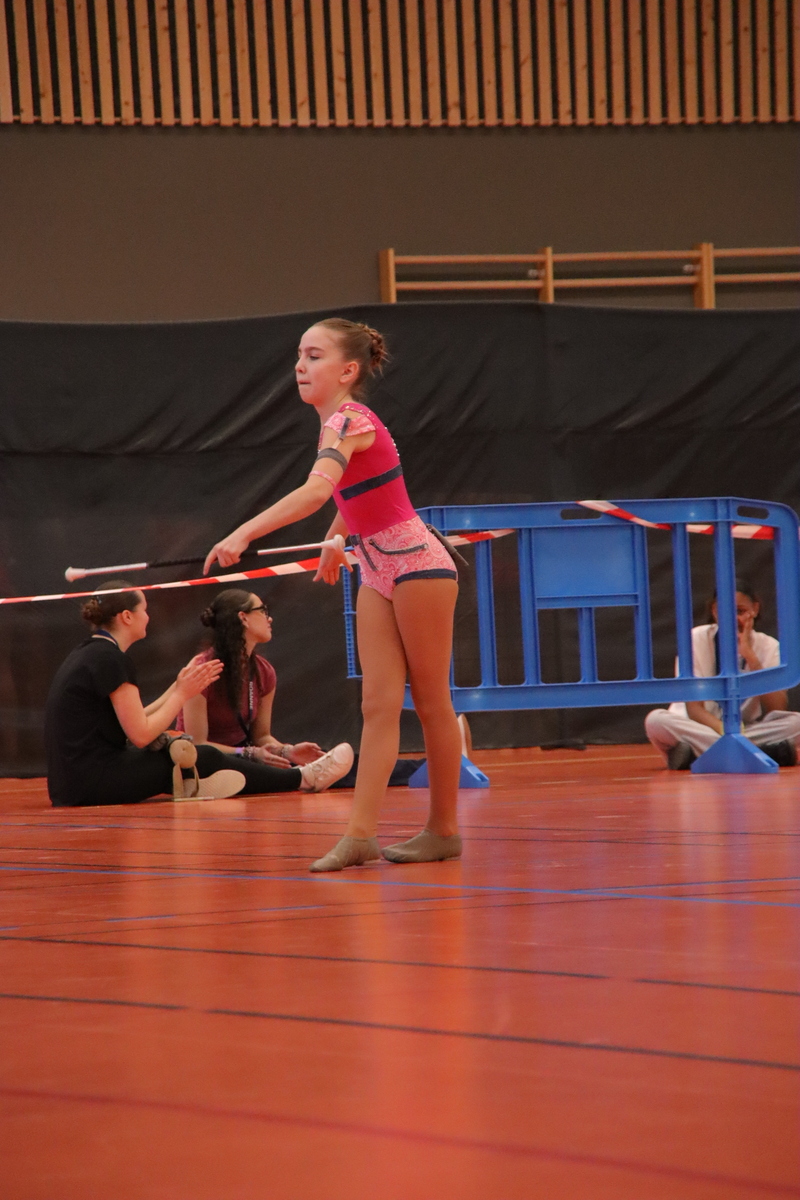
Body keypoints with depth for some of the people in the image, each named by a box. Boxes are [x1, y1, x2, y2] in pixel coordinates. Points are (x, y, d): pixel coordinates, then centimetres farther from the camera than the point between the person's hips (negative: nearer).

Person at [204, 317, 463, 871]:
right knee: (378, 705, -1)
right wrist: (336, 541, 38)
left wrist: (244, 534, -47)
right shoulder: (339, 422, 7)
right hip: (377, 572, 9)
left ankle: (444, 830, 12)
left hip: (417, 564, -9)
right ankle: (360, 834, -8)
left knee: (432, 701, 2)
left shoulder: (349, 421, -21)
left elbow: (317, 490, -39)